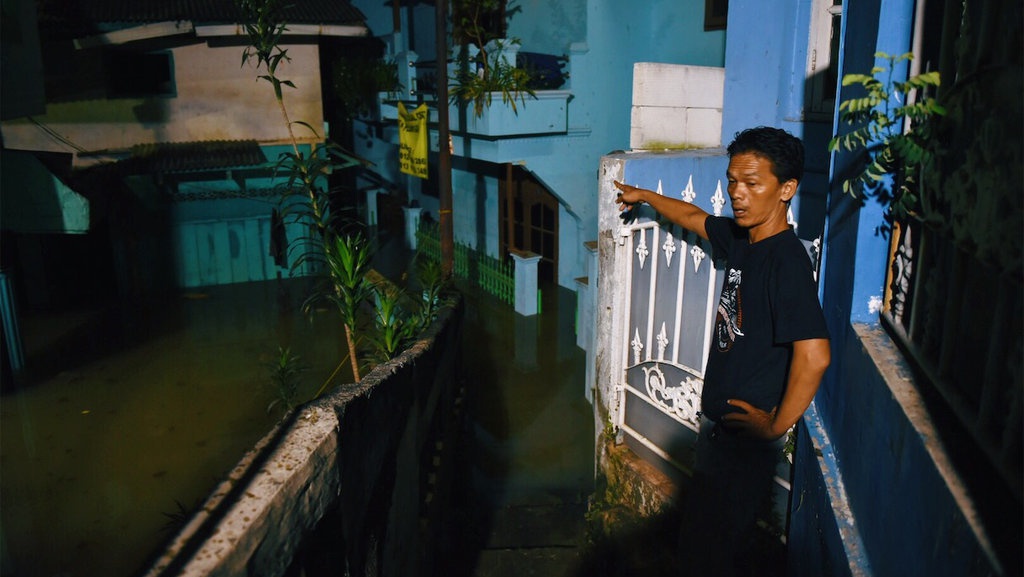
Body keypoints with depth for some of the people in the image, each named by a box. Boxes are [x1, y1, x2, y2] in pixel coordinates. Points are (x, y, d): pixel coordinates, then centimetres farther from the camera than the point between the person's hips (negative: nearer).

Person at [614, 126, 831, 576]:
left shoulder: (787, 260, -24)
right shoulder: (739, 238, 2)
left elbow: (814, 355, -33)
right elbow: (694, 217, 23)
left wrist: (777, 426, -21)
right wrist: (643, 196, 37)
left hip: (748, 433, -9)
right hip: (719, 421, 9)